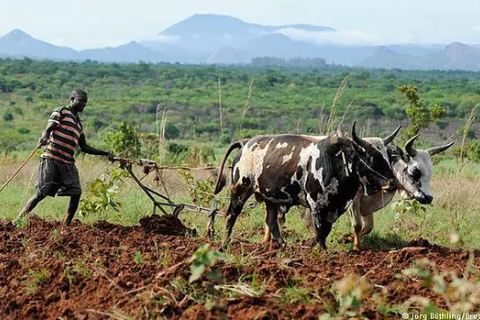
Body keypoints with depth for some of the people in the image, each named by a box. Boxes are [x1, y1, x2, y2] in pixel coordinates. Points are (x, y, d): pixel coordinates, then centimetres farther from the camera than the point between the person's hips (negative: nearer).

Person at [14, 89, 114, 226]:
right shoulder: (61, 111, 2)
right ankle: (16, 222, -3)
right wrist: (44, 137, -35)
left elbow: (84, 147, 28)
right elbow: (48, 129, -12)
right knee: (41, 194, -11)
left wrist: (105, 153, 24)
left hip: (68, 163, 7)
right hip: (52, 160, -7)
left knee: (76, 193, -6)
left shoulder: (79, 123, 24)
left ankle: (66, 226, 4)